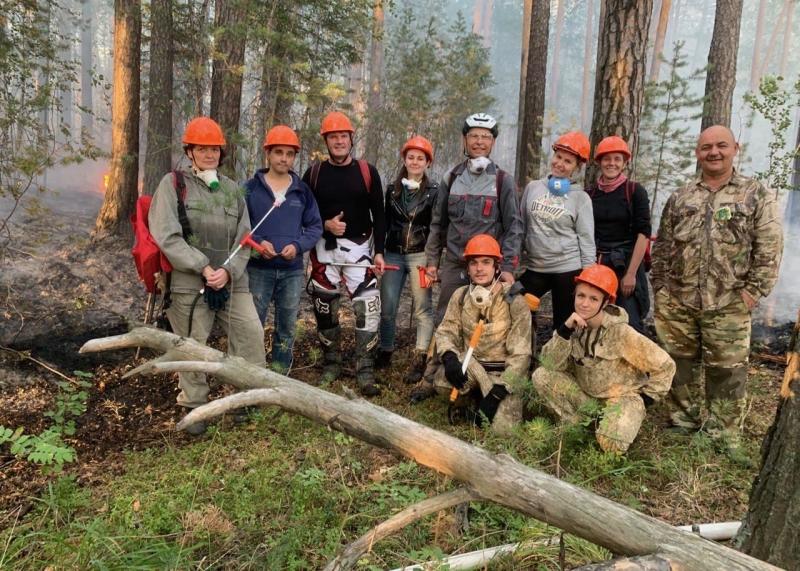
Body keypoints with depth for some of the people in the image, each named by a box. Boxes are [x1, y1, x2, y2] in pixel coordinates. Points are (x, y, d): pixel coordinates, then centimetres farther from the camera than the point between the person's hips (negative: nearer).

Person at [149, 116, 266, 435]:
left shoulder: (232, 189, 13)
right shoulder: (173, 184, 0)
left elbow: (244, 238, 8)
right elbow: (167, 236, -10)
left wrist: (228, 270, -9)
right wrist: (203, 267, -14)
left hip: (232, 281, 4)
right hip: (189, 283, -3)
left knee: (252, 334, -1)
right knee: (191, 347, 6)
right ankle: (195, 406, 25)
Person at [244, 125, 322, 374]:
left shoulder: (302, 190, 7)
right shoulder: (251, 187, 0)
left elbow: (315, 226, 6)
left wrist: (298, 246, -11)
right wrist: (257, 242, -18)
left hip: (292, 270, 2)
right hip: (258, 269, -2)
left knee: (287, 328, 10)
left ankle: (280, 377, 23)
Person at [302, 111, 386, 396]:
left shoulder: (367, 172, 1)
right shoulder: (313, 173, 3)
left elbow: (378, 215, 2)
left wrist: (379, 252, -3)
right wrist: (325, 225, -13)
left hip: (359, 249, -1)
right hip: (325, 249, 1)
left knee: (368, 309, -9)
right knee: (326, 309, 9)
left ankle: (365, 372, -1)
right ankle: (331, 363, 26)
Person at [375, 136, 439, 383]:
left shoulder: (434, 191, 1)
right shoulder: (393, 189, 11)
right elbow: (386, 223, 15)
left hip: (420, 255, -3)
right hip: (393, 255, 3)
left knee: (423, 309, -2)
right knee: (387, 308, 3)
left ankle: (420, 360, 3)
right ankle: (385, 353, 19)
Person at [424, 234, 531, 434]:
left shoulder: (514, 300, -13)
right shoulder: (460, 296, -1)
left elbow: (520, 354, -15)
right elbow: (446, 331, 0)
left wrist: (497, 393, -23)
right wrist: (449, 357, -26)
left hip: (504, 374, -2)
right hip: (469, 367, 3)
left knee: (503, 429, -23)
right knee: (442, 381, -31)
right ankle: (470, 400, 0)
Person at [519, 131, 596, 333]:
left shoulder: (580, 198, -4)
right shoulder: (533, 187, 5)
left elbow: (586, 239, -4)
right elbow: (521, 226, 11)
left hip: (567, 270, -3)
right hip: (533, 268, 3)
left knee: (563, 326, 7)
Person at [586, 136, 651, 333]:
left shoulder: (635, 191, -2)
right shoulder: (591, 193, 8)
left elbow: (643, 234, -7)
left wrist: (631, 273, -13)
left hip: (626, 264, -4)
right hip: (596, 266, 4)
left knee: (630, 326, -6)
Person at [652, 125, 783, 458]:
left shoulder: (757, 195, 2)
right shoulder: (679, 198, 11)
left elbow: (769, 248, -3)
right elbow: (662, 247, 13)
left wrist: (754, 290, -10)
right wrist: (659, 288, 7)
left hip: (728, 306, -3)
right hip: (676, 302, 3)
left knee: (726, 371, 3)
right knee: (680, 364, 13)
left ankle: (725, 436, 17)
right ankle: (683, 422, 29)